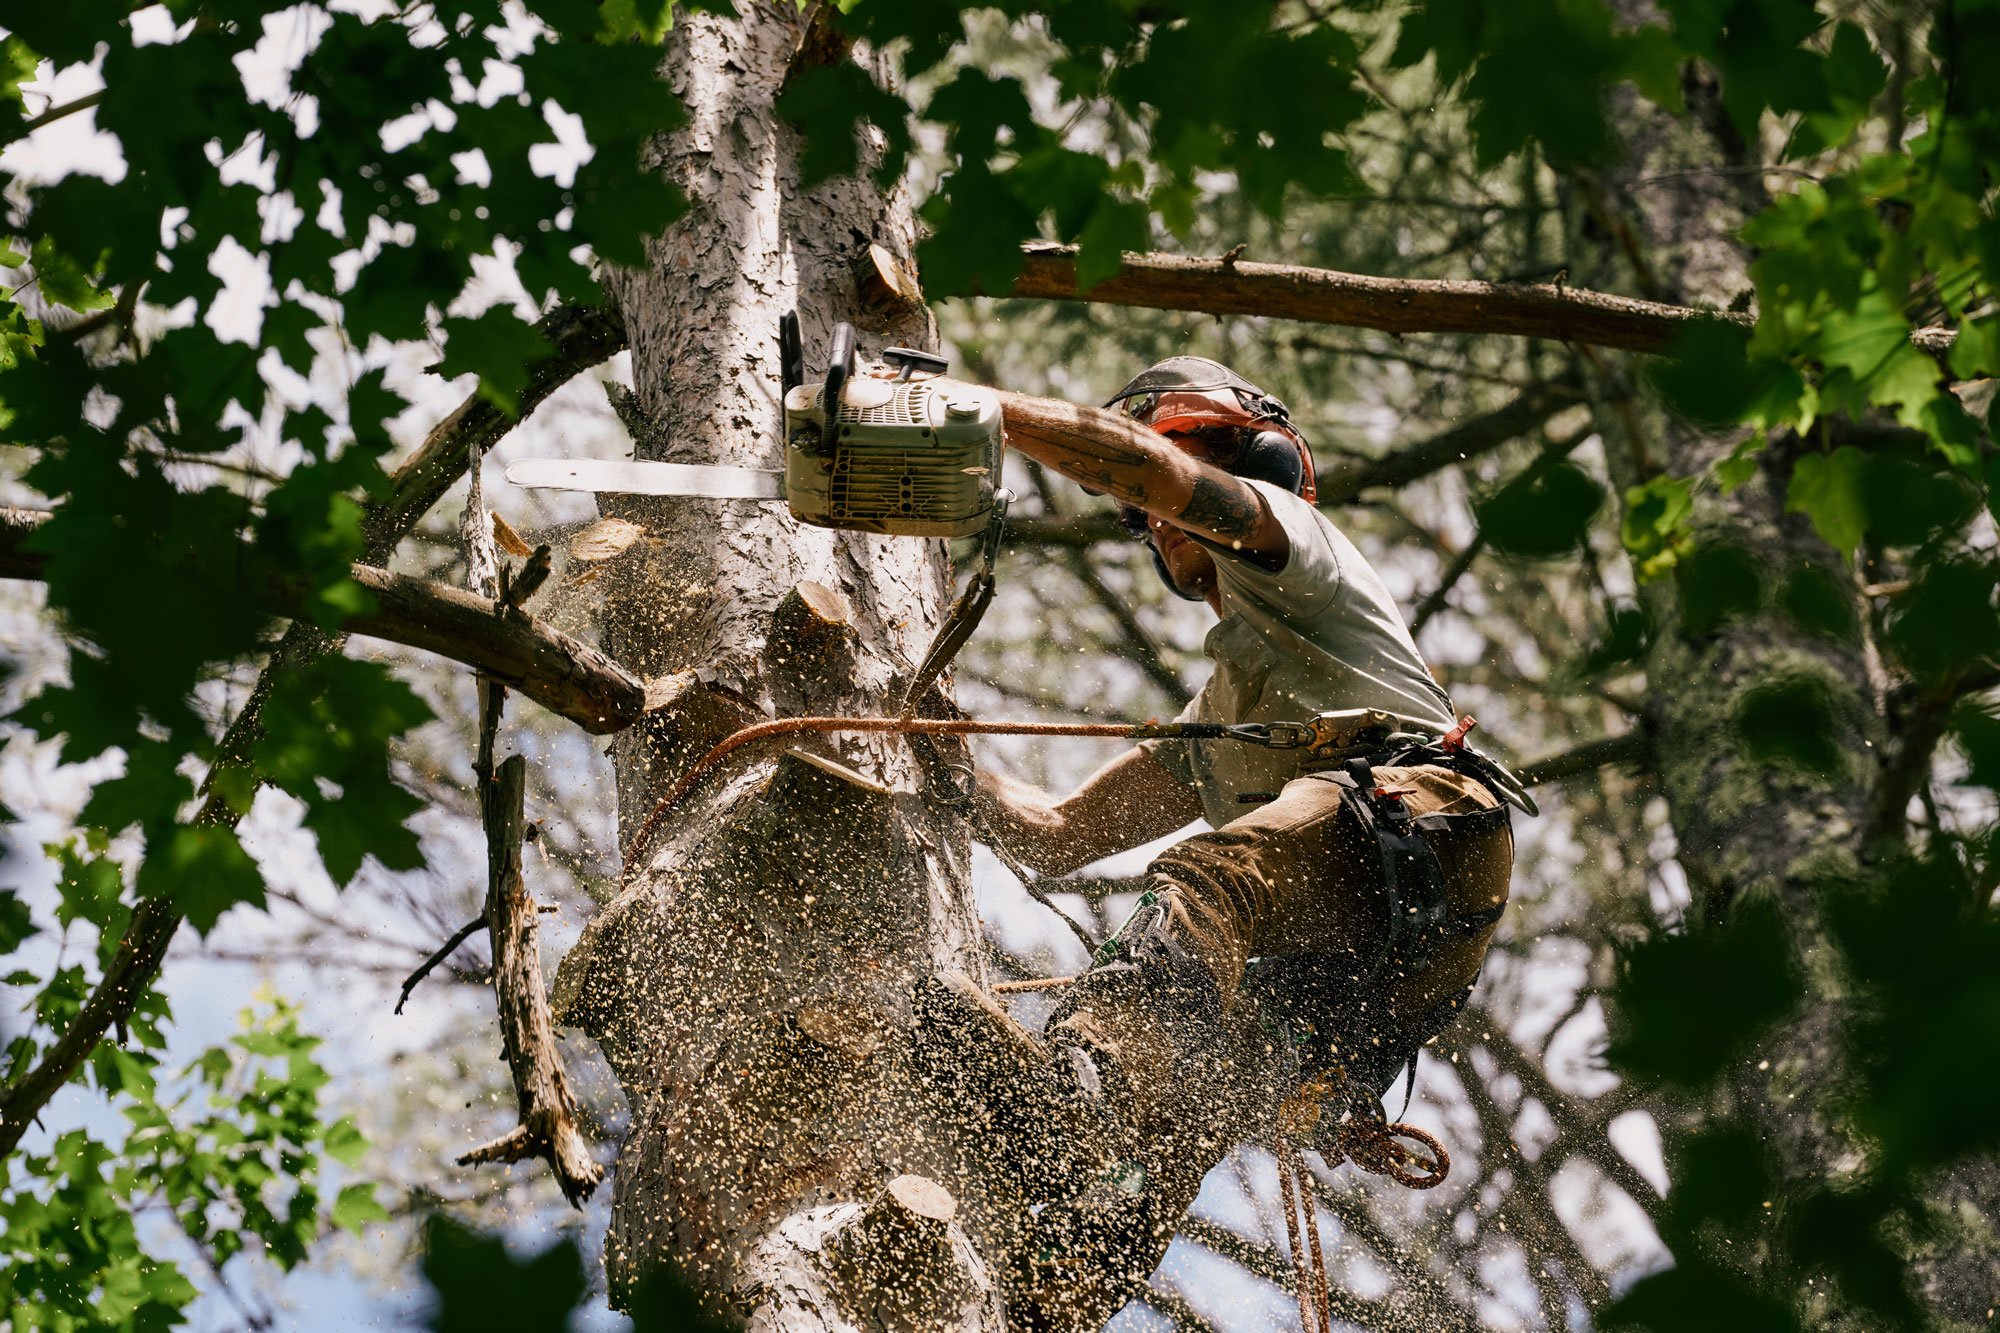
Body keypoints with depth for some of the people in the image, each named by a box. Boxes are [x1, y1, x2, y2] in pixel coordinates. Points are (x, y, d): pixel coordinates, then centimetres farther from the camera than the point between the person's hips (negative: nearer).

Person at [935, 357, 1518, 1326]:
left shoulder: (1282, 541, 24)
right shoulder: (1211, 720, 45)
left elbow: (1144, 463, 4)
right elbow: (1057, 836, 40)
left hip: (1422, 828, -7)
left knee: (1202, 885, -36)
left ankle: (1081, 1074, -63)